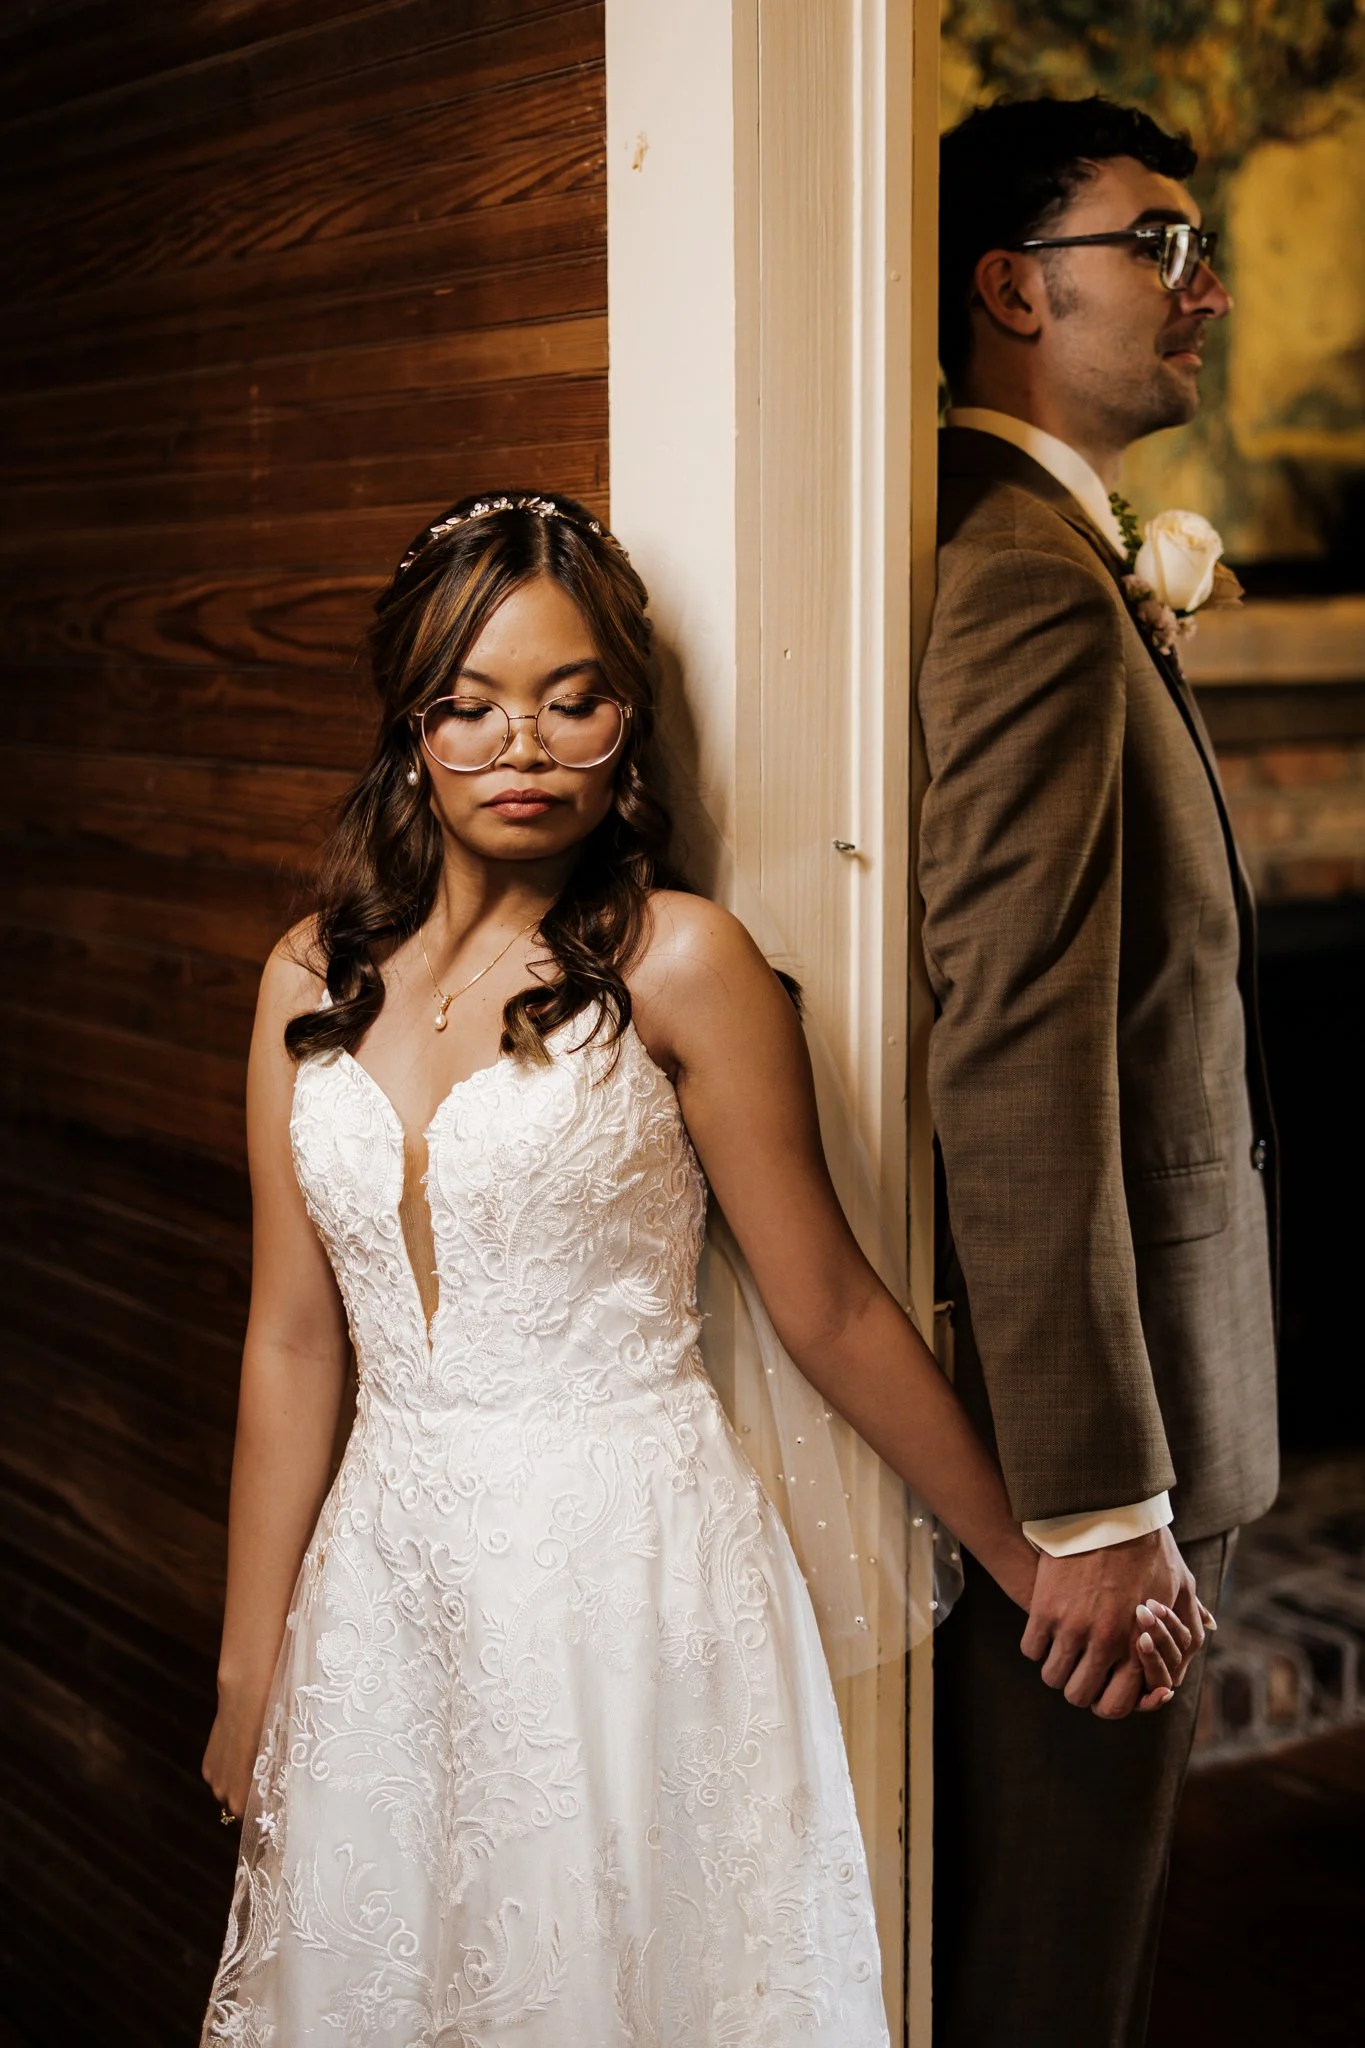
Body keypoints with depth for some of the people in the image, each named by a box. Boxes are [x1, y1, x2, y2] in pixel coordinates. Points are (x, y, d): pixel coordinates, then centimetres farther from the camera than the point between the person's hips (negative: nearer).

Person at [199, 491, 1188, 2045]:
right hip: (386, 1581, 4)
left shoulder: (676, 963, -10)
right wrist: (247, 1679, 9)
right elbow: (293, 1344, 6)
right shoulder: (311, 984, 3)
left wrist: (1030, 1561, 0)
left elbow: (832, 1314, -5)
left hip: (627, 1574, -4)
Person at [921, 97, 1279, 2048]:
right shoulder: (1034, 581, -20)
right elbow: (1017, 1072, -26)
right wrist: (1102, 1505, -23)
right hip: (1067, 1438, -10)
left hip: (1078, 1403, 10)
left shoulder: (1036, 554, 12)